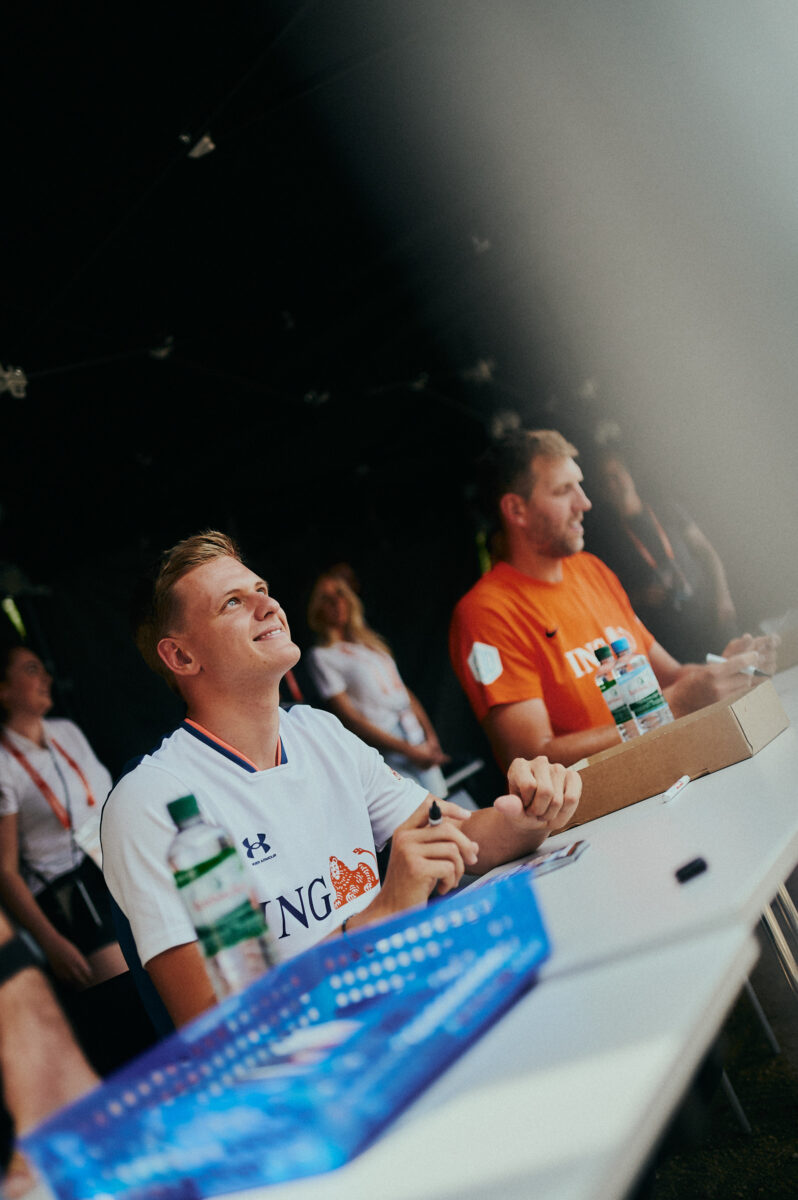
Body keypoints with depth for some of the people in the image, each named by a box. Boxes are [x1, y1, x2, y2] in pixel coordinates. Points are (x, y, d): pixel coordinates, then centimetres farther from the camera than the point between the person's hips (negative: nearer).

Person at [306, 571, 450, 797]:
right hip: (386, 752, -6)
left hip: (419, 743, 7)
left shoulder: (371, 642, 19)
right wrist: (409, 751, -13)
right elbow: (349, 718, -9)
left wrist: (430, 735, 3)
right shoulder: (320, 656, -2)